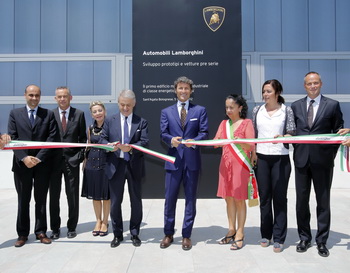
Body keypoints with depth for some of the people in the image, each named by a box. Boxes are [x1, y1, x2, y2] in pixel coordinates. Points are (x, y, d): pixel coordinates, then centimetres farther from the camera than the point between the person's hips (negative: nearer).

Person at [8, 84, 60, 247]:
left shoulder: (48, 114, 5)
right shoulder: (15, 114, 8)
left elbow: (52, 138, -3)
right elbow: (12, 138, 1)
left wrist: (39, 158, -12)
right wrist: (24, 157, -12)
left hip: (42, 163, 0)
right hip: (21, 163, 1)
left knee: (41, 199, 7)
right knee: (23, 200, 8)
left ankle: (41, 232, 18)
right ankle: (22, 234, 19)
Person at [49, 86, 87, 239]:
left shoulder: (79, 114, 4)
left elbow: (82, 137, 5)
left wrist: (80, 155, -4)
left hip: (72, 160, -1)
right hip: (54, 160, 1)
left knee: (72, 195, 5)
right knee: (54, 196, 8)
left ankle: (72, 227, 19)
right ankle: (55, 228, 20)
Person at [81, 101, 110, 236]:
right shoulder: (90, 128, 8)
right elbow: (88, 147, 14)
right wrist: (84, 162, 10)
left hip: (106, 163, -4)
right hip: (92, 163, 4)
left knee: (106, 195, 5)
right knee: (95, 195, 11)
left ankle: (105, 222, 20)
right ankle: (98, 221, 27)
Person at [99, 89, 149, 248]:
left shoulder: (141, 122, 4)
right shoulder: (109, 121, 8)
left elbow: (145, 142, -7)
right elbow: (102, 139, 4)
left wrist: (131, 147, -25)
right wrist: (109, 145, -19)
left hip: (134, 166, 0)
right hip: (115, 165, 1)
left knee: (136, 201, 9)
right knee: (115, 202, 7)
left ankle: (135, 234, 25)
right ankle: (117, 234, 24)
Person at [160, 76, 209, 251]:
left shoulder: (200, 110, 9)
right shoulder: (166, 112, 13)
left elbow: (204, 133, 1)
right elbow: (163, 133, 5)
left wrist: (193, 141, -19)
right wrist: (171, 140, -17)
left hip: (192, 160, -1)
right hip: (173, 159, 1)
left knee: (191, 198, 7)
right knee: (170, 198, 4)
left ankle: (186, 235, 20)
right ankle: (168, 234, 21)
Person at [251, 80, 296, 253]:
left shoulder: (287, 110, 2)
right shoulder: (257, 110, 9)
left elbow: (292, 133, -1)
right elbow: (253, 134, 11)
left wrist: (282, 137, -22)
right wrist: (253, 154, 3)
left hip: (281, 158, -2)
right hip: (261, 158, 2)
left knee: (280, 198, 2)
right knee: (264, 197, 8)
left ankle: (279, 238, 12)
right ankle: (266, 234, 22)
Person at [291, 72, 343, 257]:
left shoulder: (332, 105, 3)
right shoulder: (295, 106, 9)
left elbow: (338, 131, 3)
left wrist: (332, 154, -5)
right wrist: (296, 148, -1)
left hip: (322, 160, -2)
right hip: (302, 159, 2)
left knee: (323, 201, 7)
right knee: (302, 200, 9)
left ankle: (322, 241, 19)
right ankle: (304, 238, 23)